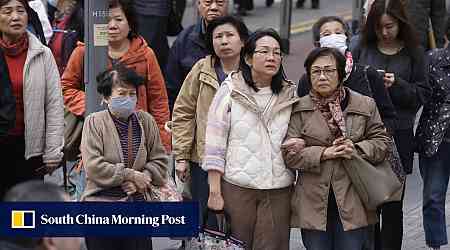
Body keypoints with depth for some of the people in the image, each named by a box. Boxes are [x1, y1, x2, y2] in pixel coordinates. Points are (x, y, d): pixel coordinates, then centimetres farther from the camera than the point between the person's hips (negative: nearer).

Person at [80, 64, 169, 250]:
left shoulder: (146, 121, 7)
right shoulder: (94, 122, -4)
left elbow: (159, 161, 8)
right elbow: (93, 166, -14)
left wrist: (142, 178, -11)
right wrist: (132, 175, -13)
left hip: (138, 206, 3)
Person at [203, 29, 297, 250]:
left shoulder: (289, 95, 10)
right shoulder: (230, 91, 0)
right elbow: (214, 145, -2)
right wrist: (215, 192, -6)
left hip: (279, 190, 2)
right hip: (236, 187, -2)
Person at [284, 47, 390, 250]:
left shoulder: (365, 105, 5)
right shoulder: (299, 109, 2)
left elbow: (382, 141, 7)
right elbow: (289, 154, -4)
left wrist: (357, 149, -12)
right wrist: (324, 153, -16)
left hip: (352, 203, 0)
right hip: (314, 202, 0)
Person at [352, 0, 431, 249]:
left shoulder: (413, 52, 3)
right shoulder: (362, 49, 5)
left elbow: (423, 93, 2)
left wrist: (397, 84, -14)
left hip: (398, 135, -1)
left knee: (392, 204, 3)